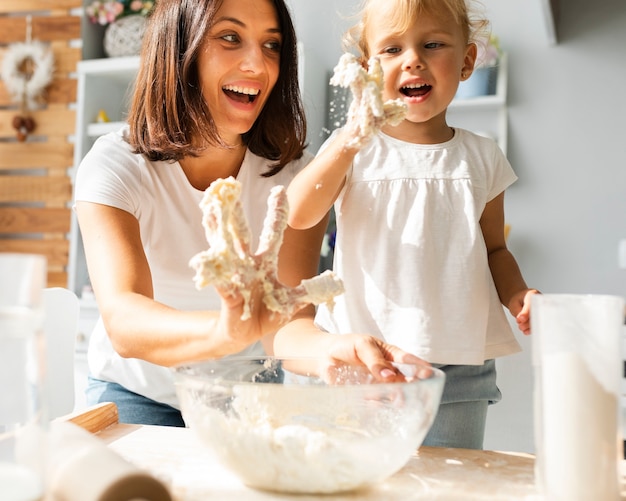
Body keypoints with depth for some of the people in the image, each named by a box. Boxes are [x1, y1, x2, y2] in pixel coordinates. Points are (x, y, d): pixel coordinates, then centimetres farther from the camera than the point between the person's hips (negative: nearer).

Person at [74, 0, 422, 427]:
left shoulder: (292, 176, -14)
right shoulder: (114, 166, -19)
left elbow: (284, 322, -26)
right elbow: (122, 320, -34)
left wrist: (331, 348, -50)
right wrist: (223, 332, -56)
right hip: (136, 393, -1)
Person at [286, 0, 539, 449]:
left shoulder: (481, 158, 7)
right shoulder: (351, 146, 2)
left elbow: (494, 249, 15)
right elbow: (299, 215, -12)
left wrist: (517, 294, -5)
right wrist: (350, 142, -23)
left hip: (458, 369, 2)